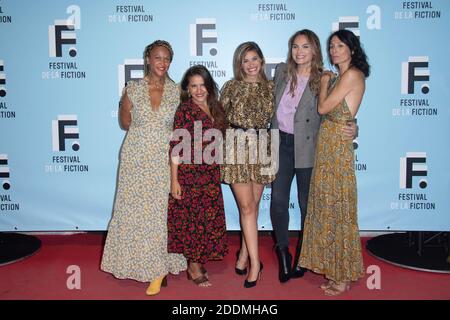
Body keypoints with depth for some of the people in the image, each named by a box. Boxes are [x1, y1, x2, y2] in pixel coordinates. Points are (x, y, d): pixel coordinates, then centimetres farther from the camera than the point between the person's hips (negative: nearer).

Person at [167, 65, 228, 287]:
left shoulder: (216, 108, 9)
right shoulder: (185, 110, -8)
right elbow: (176, 147, -11)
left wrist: (219, 172, 11)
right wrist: (174, 180, -14)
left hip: (211, 175, 6)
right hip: (189, 173, -6)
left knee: (209, 218, 11)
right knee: (192, 218, 2)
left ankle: (200, 260, 27)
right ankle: (194, 267, 16)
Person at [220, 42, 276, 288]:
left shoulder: (270, 87, 9)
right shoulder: (231, 87, 3)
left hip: (262, 149, 3)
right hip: (237, 148, -3)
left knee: (253, 205, 8)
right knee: (247, 206, -5)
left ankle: (244, 253, 24)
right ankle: (254, 262, 1)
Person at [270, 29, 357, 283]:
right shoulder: (282, 71, 6)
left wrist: (351, 130, -27)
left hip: (307, 148, -3)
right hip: (281, 143, 3)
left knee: (307, 204, 9)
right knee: (278, 200, 3)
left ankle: (302, 256, 28)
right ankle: (284, 252, 22)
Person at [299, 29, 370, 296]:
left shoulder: (352, 75, -13)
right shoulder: (341, 76, 15)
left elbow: (323, 107, -13)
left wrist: (324, 81, 1)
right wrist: (327, 82, 8)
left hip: (337, 146, -9)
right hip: (328, 144, 9)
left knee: (336, 207, -1)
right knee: (329, 204, 14)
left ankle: (343, 277, 14)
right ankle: (336, 270, 27)